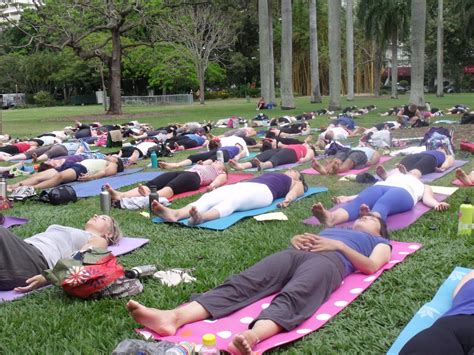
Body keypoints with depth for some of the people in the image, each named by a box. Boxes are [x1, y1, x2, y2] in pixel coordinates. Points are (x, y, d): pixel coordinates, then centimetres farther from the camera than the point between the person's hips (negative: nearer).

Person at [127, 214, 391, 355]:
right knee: (243, 283, -23)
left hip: (330, 260, -4)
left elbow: (371, 267, 10)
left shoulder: (381, 242, 32)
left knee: (293, 297, -38)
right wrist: (297, 239, 10)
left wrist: (339, 245, 1)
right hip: (296, 253, 4)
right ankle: (173, 317, -44)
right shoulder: (333, 229, 44)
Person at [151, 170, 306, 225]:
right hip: (243, 186, 5)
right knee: (209, 197, -25)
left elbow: (295, 191, 7)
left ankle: (201, 217, -67)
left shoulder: (296, 183, 29)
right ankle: (175, 214, -50)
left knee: (232, 200, -38)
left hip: (262, 190, -5)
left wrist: (287, 200, -17)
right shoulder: (271, 174, 44)